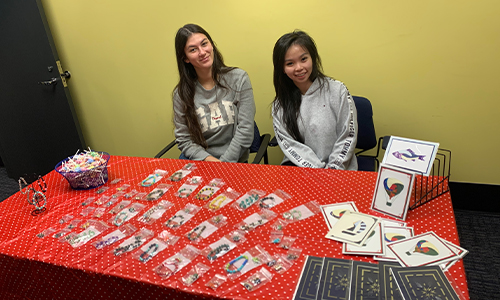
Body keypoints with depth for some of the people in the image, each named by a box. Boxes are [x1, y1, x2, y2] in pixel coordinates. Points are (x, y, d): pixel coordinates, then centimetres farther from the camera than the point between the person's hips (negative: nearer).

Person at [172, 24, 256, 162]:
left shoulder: (239, 79, -1)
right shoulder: (181, 93, 2)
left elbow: (245, 130, -5)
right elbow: (184, 139, 3)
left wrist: (224, 163, -11)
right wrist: (207, 159, -14)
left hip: (234, 161, -1)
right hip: (197, 160, 2)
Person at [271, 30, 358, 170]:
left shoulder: (337, 90, -2)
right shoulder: (280, 104, 3)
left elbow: (347, 137, -2)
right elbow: (288, 143, -4)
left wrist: (331, 170, -11)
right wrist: (318, 171, -15)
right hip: (300, 165, 2)